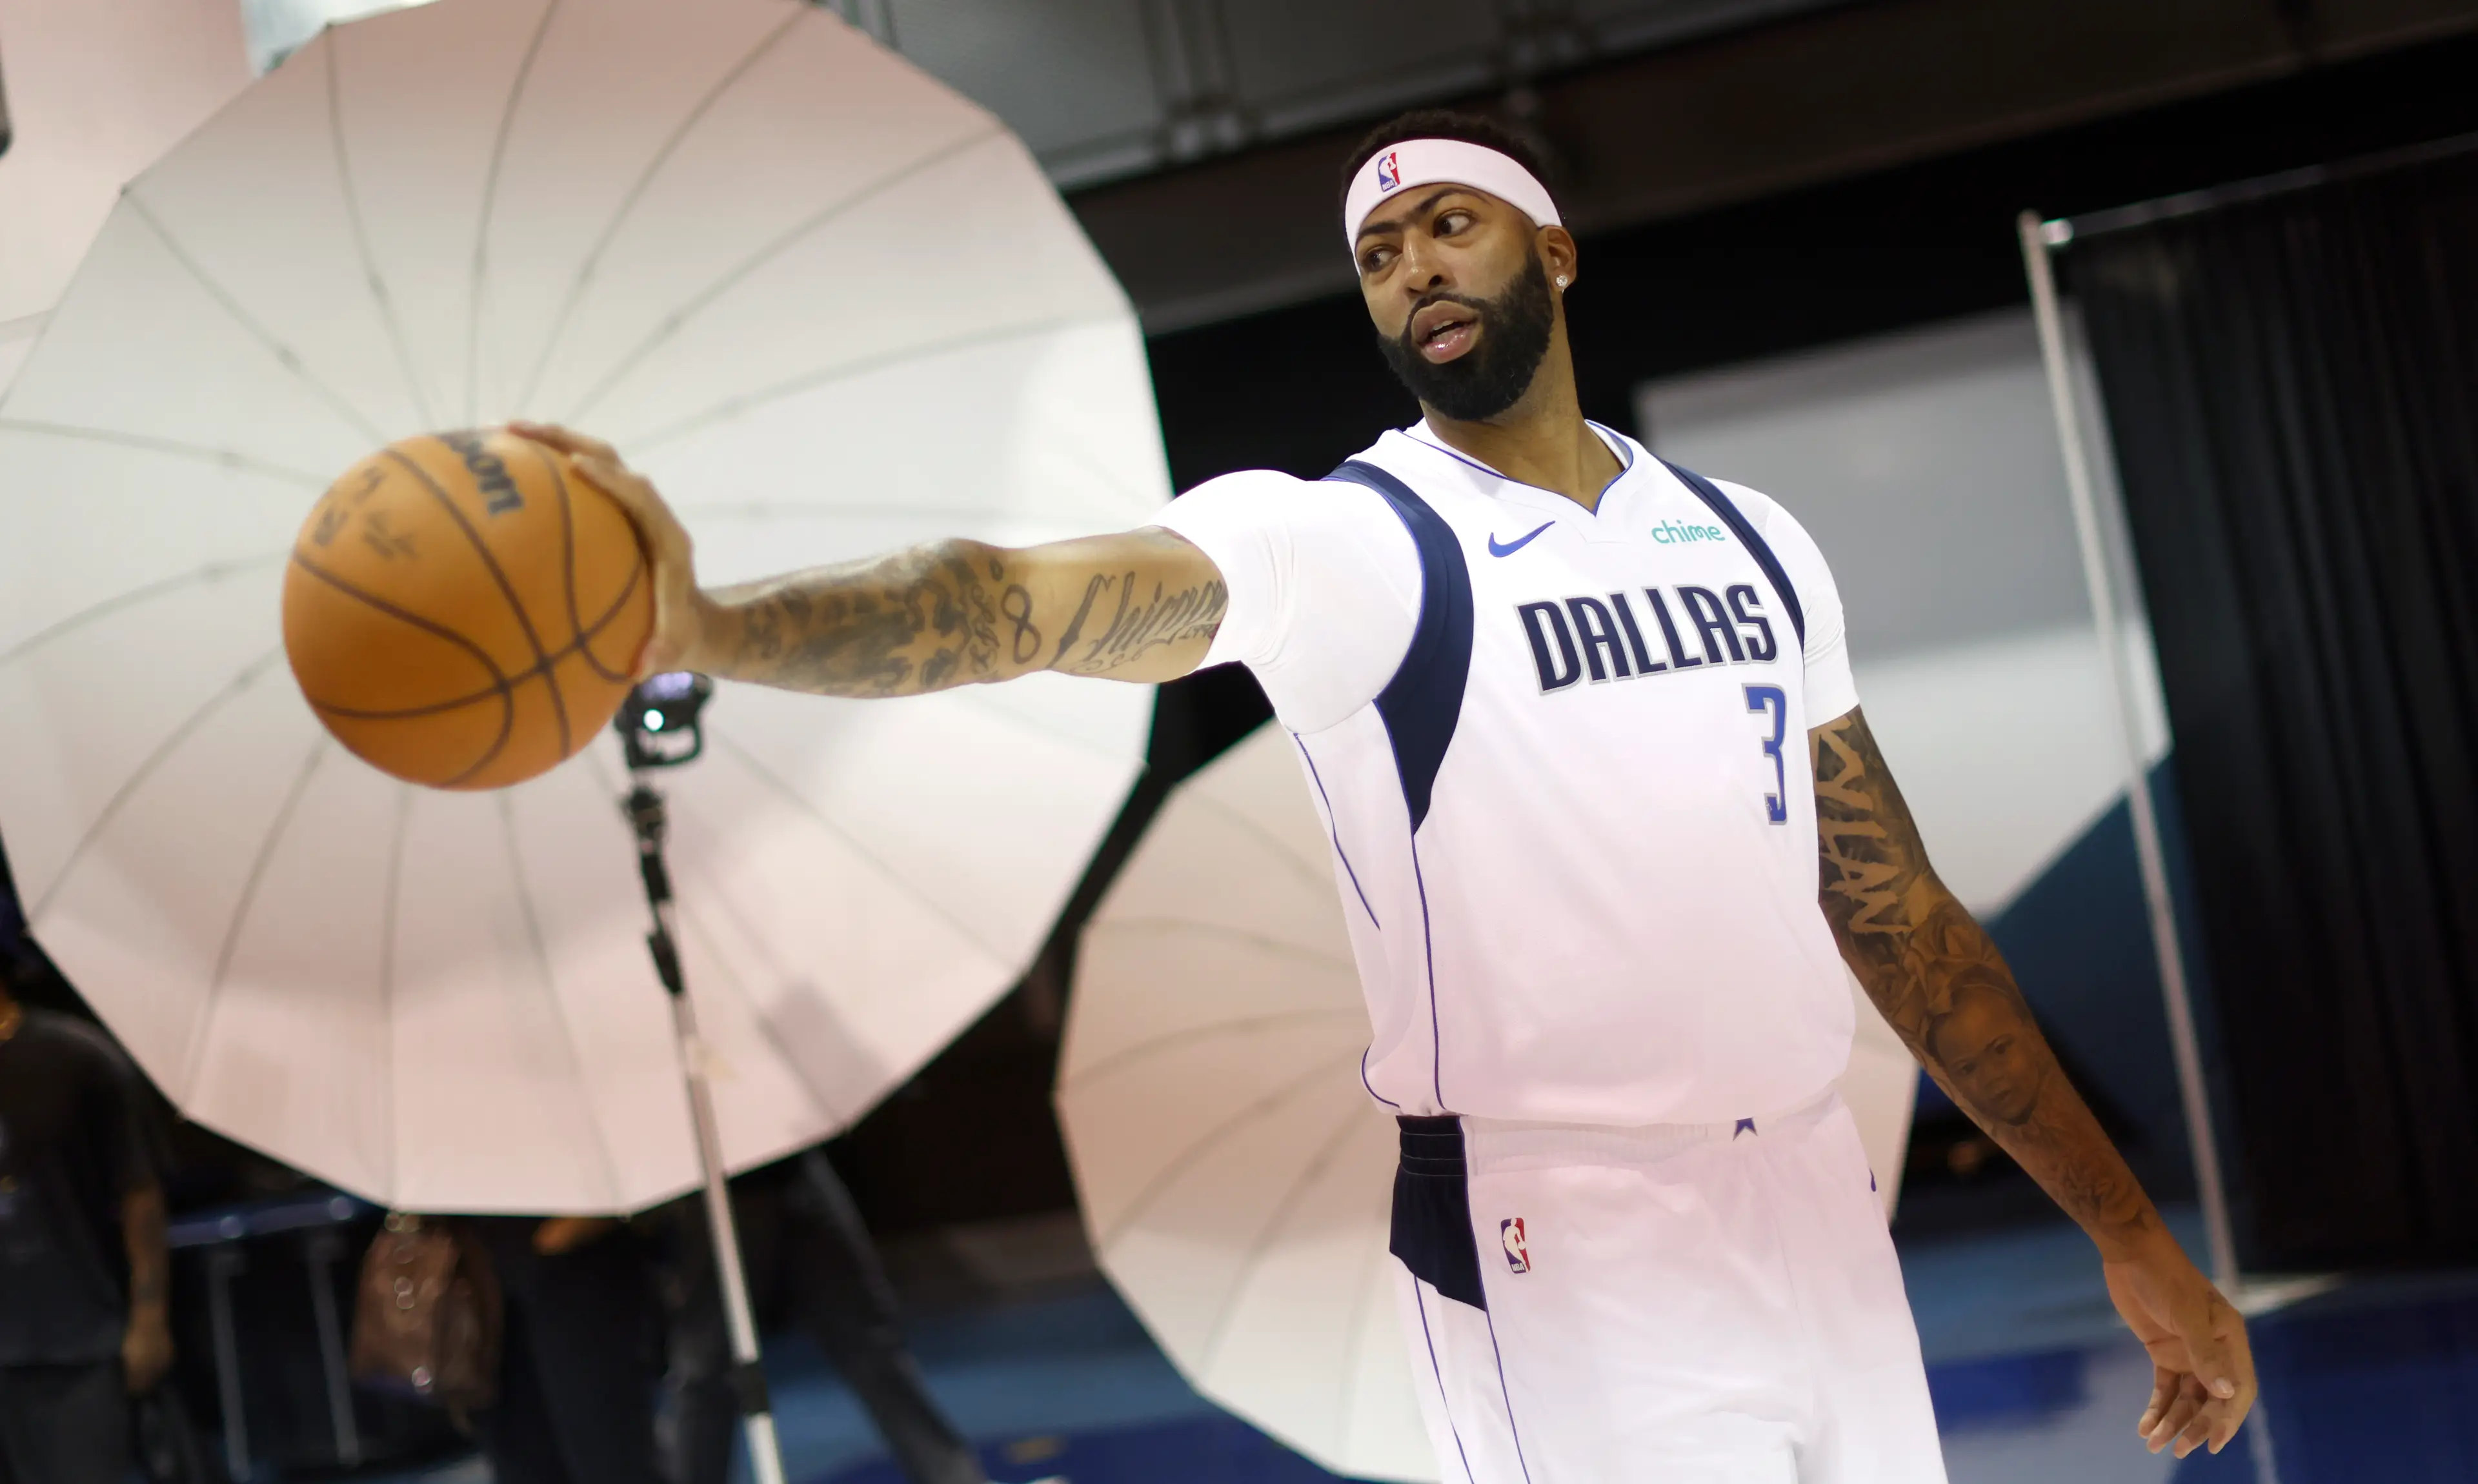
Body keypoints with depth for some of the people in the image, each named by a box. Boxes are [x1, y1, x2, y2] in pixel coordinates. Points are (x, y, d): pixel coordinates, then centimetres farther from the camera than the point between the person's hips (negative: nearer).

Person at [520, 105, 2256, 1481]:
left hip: (1827, 1226, 5)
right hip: (1573, 1272, -5)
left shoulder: (1754, 541, 11)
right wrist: (702, 624, -42)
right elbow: (1022, 599, -23)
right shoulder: (1331, 540, -5)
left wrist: (2125, 1226, 12)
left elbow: (1898, 911, 14)